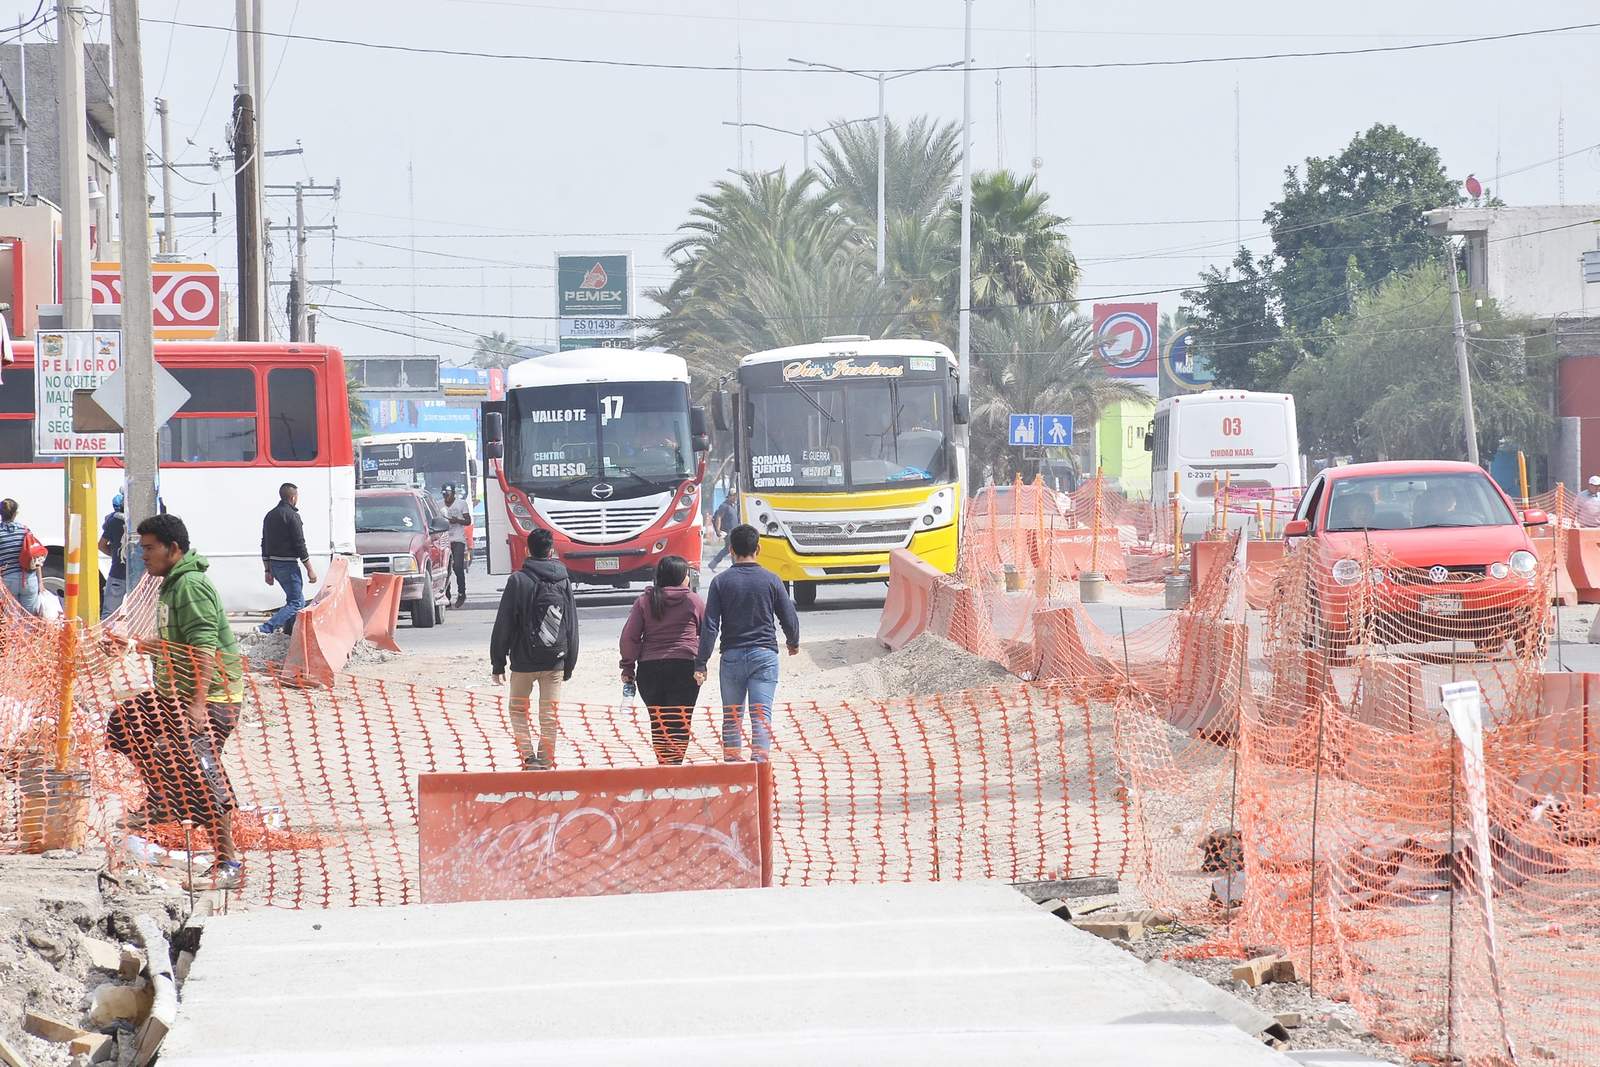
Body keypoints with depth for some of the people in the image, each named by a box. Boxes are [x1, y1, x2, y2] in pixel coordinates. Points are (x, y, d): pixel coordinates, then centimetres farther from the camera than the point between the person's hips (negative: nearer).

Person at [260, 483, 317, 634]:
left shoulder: (270, 515, 14)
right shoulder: (292, 515, -12)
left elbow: (265, 545, 17)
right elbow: (299, 544, -15)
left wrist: (268, 570, 21)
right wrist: (310, 569, -10)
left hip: (274, 565, 9)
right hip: (288, 564, -9)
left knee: (298, 600, 20)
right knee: (296, 603, -8)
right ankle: (265, 630, -22)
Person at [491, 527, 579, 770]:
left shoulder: (519, 581, -8)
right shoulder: (564, 581, 4)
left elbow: (504, 624, -7)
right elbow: (572, 625, 9)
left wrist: (498, 663, -1)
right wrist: (569, 664, 16)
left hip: (524, 661, -3)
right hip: (555, 662, 3)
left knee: (518, 709, 11)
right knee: (549, 714, 8)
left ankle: (528, 756, -4)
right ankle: (546, 761, 8)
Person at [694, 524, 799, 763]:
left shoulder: (721, 582, -1)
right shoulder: (770, 580, -1)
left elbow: (709, 626, -5)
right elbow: (789, 618, 4)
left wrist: (701, 664, -3)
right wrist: (793, 642, 25)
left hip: (732, 655, 1)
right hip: (764, 654, -1)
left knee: (731, 717, 10)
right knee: (761, 715, -4)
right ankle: (759, 764, -15)